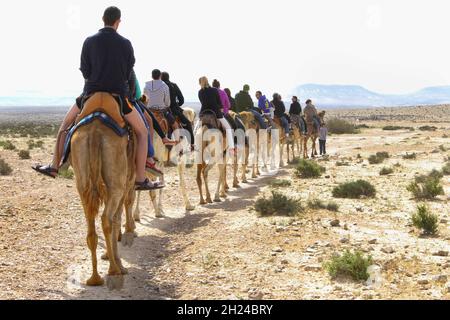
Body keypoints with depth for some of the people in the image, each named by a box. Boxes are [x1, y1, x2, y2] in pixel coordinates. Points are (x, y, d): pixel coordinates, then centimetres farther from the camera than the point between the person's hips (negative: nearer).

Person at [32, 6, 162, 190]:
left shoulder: (89, 41, 1)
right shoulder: (125, 44, 0)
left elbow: (84, 71, 4)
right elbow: (128, 74, 4)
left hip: (91, 94, 2)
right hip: (118, 95, -2)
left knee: (66, 123, 24)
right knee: (142, 132, 10)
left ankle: (54, 167, 24)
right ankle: (141, 179, 3)